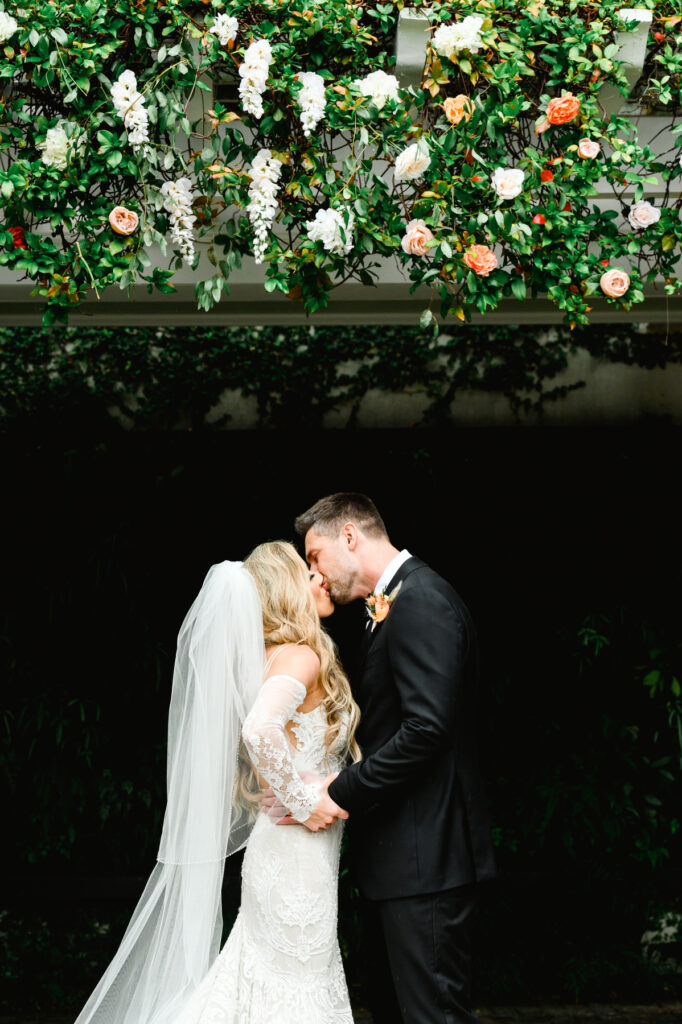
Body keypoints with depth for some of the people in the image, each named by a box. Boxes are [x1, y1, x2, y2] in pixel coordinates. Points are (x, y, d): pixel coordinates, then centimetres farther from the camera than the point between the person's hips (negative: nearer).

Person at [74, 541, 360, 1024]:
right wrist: (303, 801, -20)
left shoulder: (281, 656, 13)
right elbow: (260, 730, -32)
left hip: (283, 852, 9)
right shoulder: (301, 656, -15)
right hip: (298, 856, -9)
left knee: (268, 980, 13)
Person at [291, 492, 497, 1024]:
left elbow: (427, 728, -24)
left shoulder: (421, 602, -15)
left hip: (424, 857, -11)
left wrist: (343, 792, -17)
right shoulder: (393, 605, 18)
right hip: (398, 857, 11)